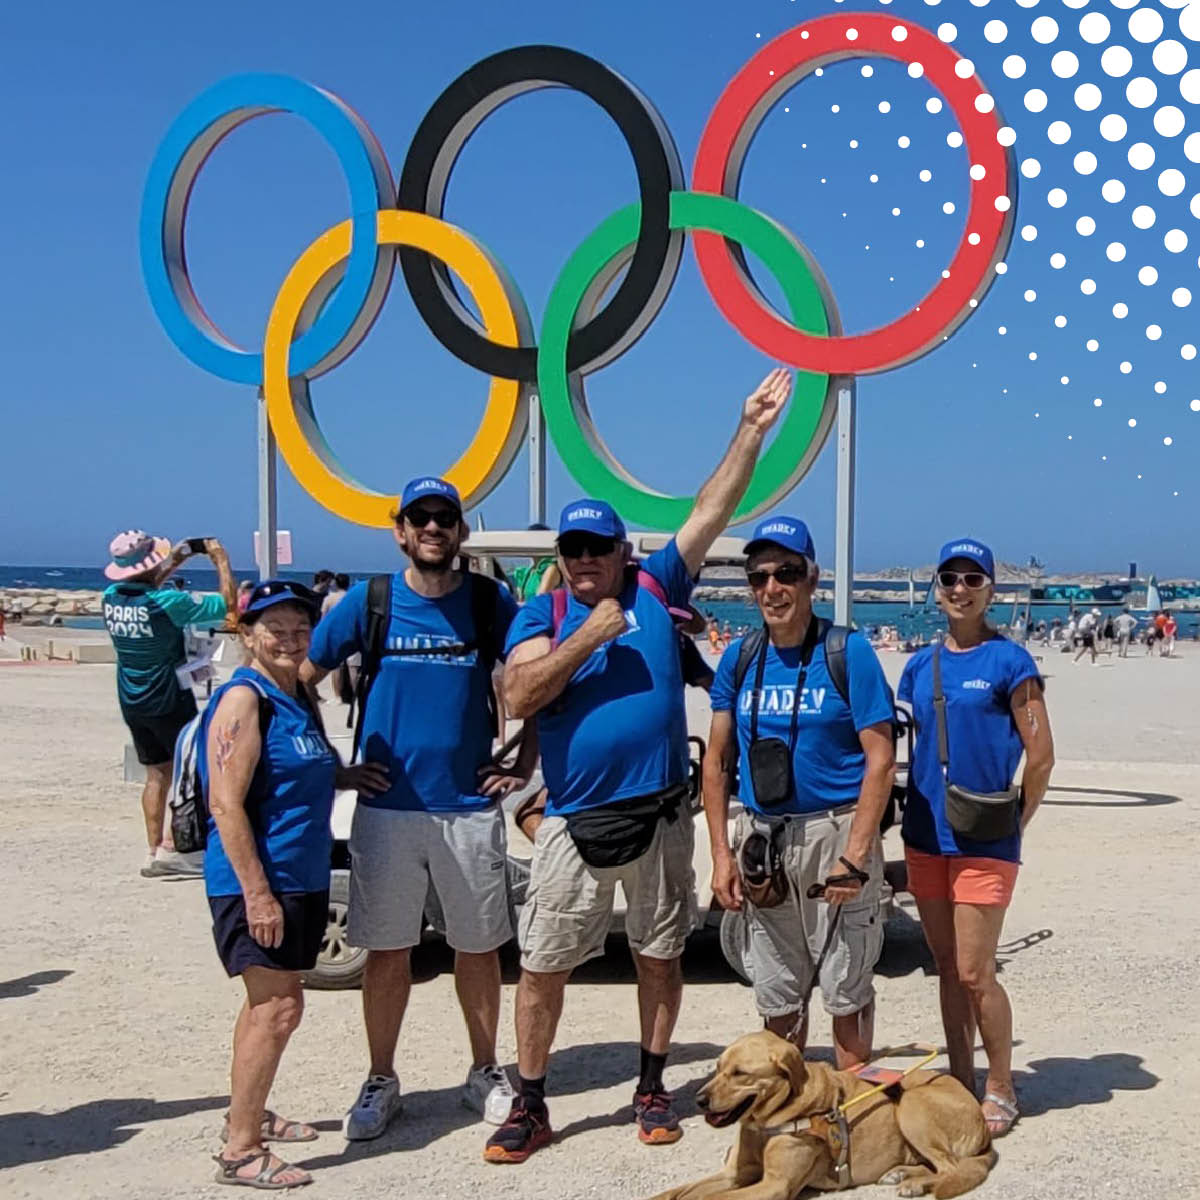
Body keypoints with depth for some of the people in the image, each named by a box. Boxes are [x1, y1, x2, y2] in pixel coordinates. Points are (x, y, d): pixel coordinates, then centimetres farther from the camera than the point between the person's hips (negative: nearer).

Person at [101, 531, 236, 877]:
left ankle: (154, 850, 14)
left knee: (157, 773, 15)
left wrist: (175, 560, 16)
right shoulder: (167, 603, -23)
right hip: (168, 702, -7)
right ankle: (171, 848, -1)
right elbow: (228, 603, -16)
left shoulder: (111, 598, -4)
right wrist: (221, 559, -5)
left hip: (132, 702, 7)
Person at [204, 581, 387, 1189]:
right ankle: (240, 1151, 0)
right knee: (278, 1008, -8)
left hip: (301, 880, 9)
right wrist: (256, 893, -23)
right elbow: (225, 804, -21)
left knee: (269, 1001, 19)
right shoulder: (243, 700, -16)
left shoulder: (298, 699, 11)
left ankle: (247, 1112, 34)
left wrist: (341, 775, 7)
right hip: (258, 883, -9)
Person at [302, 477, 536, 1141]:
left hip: (470, 806, 0)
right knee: (387, 952, 8)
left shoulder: (491, 602, 0)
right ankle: (380, 1081, 24)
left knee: (478, 947, 10)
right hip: (386, 807, 0)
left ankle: (485, 1073, 28)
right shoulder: (367, 601, 0)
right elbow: (301, 676, 6)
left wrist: (523, 768, 3)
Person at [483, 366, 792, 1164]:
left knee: (660, 955, 13)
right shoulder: (543, 614, 1)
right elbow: (518, 696, -13)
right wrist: (589, 636, -17)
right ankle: (531, 1106, 18)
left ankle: (652, 1087, 30)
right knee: (543, 966, 4)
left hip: (660, 814, 1)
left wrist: (753, 430, -3)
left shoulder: (656, 587, 3)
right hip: (575, 821, -1)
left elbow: (713, 509, 1)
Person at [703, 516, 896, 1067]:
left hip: (834, 831, -4)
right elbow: (717, 760, 10)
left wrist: (854, 857, -17)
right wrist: (722, 855, 2)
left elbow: (880, 759, -10)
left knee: (847, 991, 4)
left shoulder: (849, 652, -7)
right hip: (760, 838, 4)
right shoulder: (739, 658, 5)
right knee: (778, 996, 15)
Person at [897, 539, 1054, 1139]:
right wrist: (914, 814, 11)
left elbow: (1041, 756, -7)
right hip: (925, 836, 5)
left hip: (984, 841, -5)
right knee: (947, 968, 13)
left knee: (974, 973, -4)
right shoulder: (920, 666, 9)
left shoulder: (1009, 661, -6)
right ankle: (961, 1082, 25)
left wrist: (1014, 824, -2)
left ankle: (1000, 1090, 13)